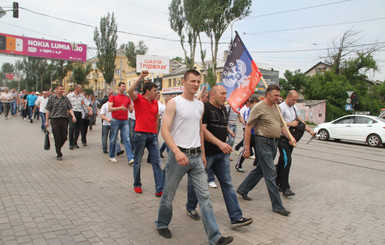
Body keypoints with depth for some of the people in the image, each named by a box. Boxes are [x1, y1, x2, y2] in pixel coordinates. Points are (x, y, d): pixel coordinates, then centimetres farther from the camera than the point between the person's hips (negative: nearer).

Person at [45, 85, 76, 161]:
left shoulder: (66, 98, 10)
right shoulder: (52, 98, 5)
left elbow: (70, 108, 5)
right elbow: (48, 110, 5)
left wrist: (73, 116, -13)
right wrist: (47, 121, 0)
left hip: (64, 119, 2)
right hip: (54, 119, -2)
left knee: (64, 137, 2)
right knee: (57, 138, -3)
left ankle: (58, 148, 31)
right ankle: (59, 154, 8)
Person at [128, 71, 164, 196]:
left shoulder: (155, 102, 13)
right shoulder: (139, 99, -3)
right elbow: (130, 91, -24)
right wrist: (141, 76, -23)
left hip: (153, 135, 5)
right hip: (140, 134, -5)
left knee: (157, 162, 0)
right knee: (138, 161, 7)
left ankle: (160, 189, 2)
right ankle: (137, 185, 25)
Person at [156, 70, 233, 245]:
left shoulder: (200, 105, 13)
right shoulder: (174, 103, -7)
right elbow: (165, 130, -14)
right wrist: (177, 151, -26)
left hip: (196, 156, 5)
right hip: (178, 155, -5)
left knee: (205, 196, 2)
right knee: (168, 194, 11)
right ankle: (162, 224, 35)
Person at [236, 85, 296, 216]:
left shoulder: (276, 108, 13)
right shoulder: (259, 107, -12)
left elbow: (281, 125, 20)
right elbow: (248, 127, -12)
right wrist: (247, 148, -15)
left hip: (274, 143, 9)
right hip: (263, 142, -9)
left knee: (260, 169, 17)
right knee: (270, 174, -5)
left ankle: (243, 189, 33)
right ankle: (277, 206, 4)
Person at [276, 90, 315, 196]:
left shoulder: (295, 108, 17)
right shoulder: (281, 107, -11)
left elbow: (301, 121, 17)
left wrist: (310, 130, 2)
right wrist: (291, 124, -16)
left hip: (291, 138, 8)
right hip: (283, 138, -8)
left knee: (283, 161, 13)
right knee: (287, 161, -15)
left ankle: (277, 182, 23)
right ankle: (285, 187, -11)